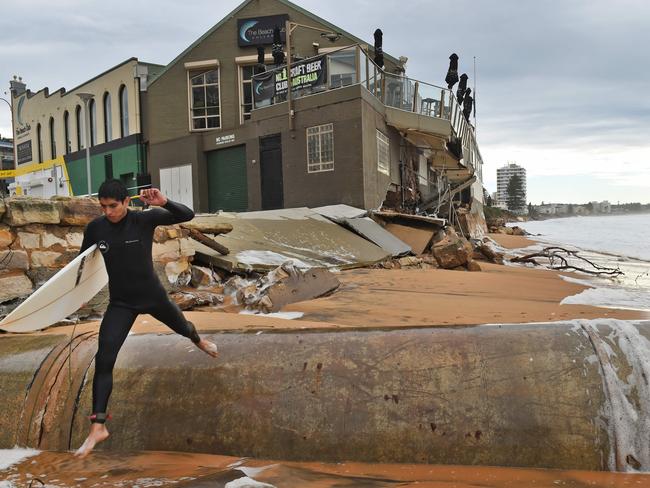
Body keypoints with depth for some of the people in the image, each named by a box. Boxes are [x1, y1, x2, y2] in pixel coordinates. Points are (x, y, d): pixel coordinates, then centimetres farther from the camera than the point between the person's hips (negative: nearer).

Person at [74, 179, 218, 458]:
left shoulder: (145, 219, -18)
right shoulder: (95, 228, -10)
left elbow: (187, 216, -24)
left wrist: (163, 203, -42)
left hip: (152, 295, 0)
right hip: (120, 303, 1)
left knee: (181, 327, 27)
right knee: (103, 360, -14)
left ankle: (199, 342, 67)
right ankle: (98, 427, -8)